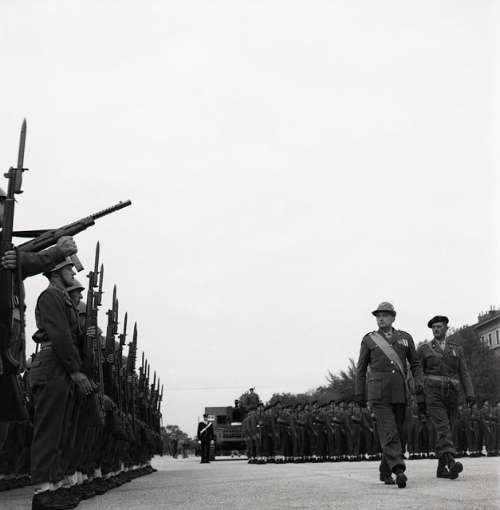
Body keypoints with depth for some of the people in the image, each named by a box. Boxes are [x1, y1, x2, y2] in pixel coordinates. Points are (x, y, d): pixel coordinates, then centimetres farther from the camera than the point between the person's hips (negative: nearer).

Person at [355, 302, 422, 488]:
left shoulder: (405, 338, 12)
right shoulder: (368, 339, 7)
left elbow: (415, 363, 16)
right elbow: (361, 368, 9)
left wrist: (418, 382, -2)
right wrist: (360, 394, 5)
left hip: (400, 393, 3)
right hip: (379, 393, -3)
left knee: (396, 433, 7)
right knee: (388, 432, -15)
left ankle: (385, 471, 21)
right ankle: (399, 471, -24)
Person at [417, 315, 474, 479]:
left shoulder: (457, 349, 14)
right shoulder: (424, 349, 6)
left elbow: (464, 373, 7)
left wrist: (470, 394, -7)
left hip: (451, 396, 4)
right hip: (433, 395, -3)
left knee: (446, 431, 6)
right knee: (443, 429, -20)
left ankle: (441, 468, 14)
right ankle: (452, 463, -34)